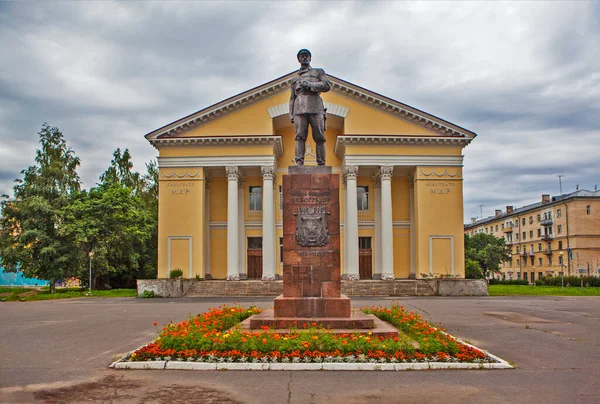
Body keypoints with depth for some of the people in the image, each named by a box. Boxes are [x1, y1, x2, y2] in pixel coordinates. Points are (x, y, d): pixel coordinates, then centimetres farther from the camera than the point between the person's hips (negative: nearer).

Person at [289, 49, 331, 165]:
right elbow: (292, 98, 24)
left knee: (319, 137, -8)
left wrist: (310, 85, -5)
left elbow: (327, 86, 4)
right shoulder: (295, 78, 29)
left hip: (315, 108, -2)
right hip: (299, 108, 2)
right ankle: (299, 163, -20)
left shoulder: (319, 72, 21)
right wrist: (291, 114, 11)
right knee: (300, 136, -12)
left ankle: (321, 164, -9)